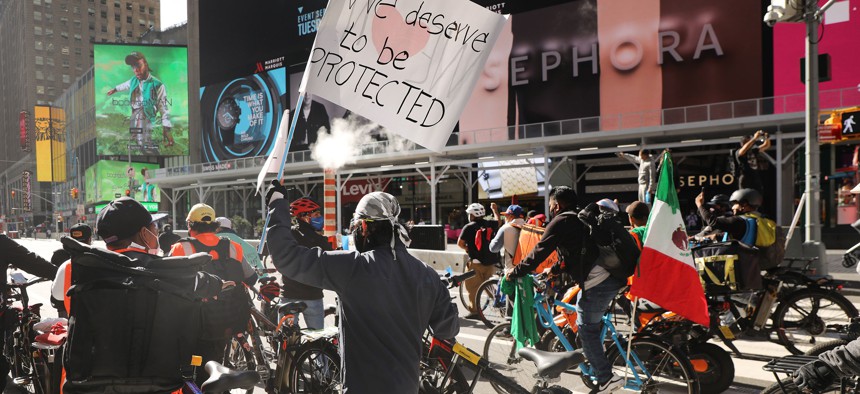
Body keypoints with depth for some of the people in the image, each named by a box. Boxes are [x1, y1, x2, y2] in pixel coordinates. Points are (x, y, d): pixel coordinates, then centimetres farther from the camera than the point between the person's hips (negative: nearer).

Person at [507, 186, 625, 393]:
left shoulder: (560, 222, -4)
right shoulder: (578, 219, 24)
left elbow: (539, 252, -7)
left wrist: (514, 272, 1)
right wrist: (554, 269, 30)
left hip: (597, 282, -10)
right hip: (611, 276, 10)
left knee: (586, 328, 0)